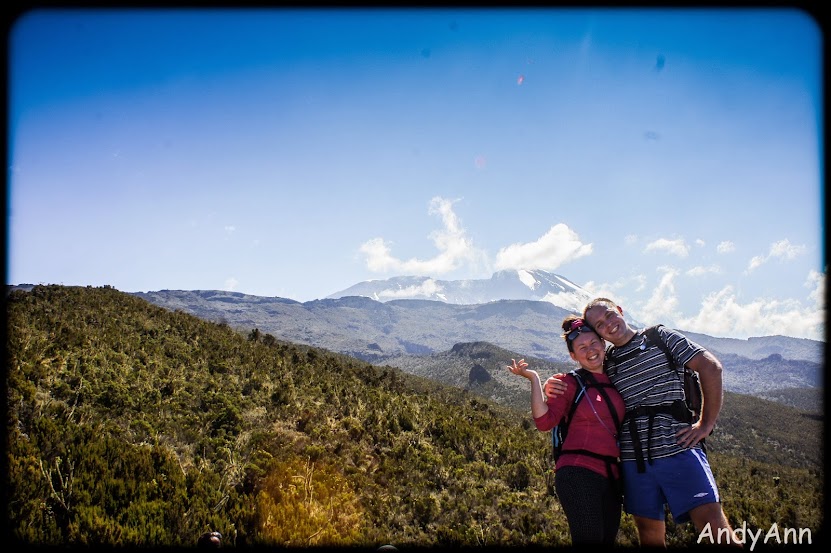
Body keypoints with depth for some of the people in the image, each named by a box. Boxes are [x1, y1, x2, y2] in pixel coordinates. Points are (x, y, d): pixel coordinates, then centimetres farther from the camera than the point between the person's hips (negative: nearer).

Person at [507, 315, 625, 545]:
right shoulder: (569, 384, -1)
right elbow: (545, 421, -12)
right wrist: (533, 378, -14)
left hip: (610, 477, 6)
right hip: (579, 474, -6)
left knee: (607, 539, 10)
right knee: (589, 538, -12)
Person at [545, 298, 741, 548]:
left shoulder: (661, 337, 5)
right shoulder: (605, 364, 15)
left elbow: (711, 367, -1)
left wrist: (706, 424, -5)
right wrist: (551, 387, -4)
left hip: (678, 451, -4)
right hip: (634, 460, 4)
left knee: (716, 528, -13)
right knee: (650, 536, 9)